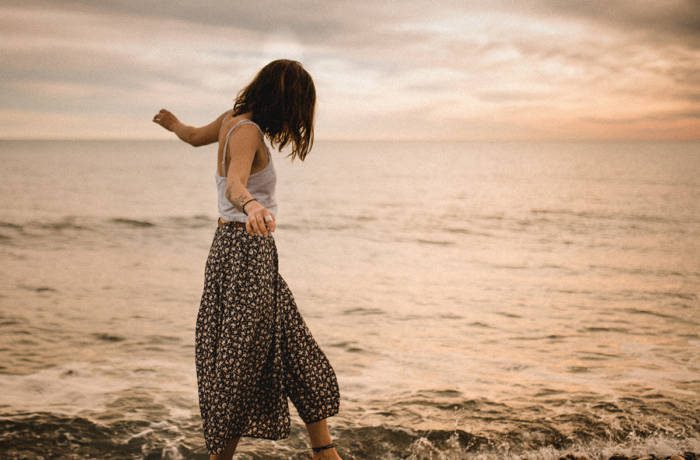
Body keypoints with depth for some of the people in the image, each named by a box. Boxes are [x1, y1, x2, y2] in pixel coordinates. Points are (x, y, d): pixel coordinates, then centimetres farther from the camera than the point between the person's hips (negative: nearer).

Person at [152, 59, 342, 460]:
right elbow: (234, 183, -34)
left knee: (297, 354, 10)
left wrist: (173, 123, 53)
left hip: (232, 244, 10)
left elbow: (195, 136, 31)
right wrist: (251, 206, -56)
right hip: (248, 249, -10)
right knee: (241, 360, -5)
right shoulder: (248, 132, -17)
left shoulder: (231, 119, 10)